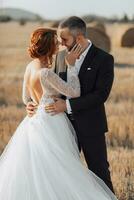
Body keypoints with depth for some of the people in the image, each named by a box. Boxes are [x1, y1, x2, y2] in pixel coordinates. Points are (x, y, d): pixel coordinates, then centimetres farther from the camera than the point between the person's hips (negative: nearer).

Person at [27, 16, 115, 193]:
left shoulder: (104, 59, -12)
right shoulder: (62, 56, 5)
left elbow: (101, 94, -20)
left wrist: (68, 105, -25)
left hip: (90, 125, -5)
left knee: (99, 171, 5)